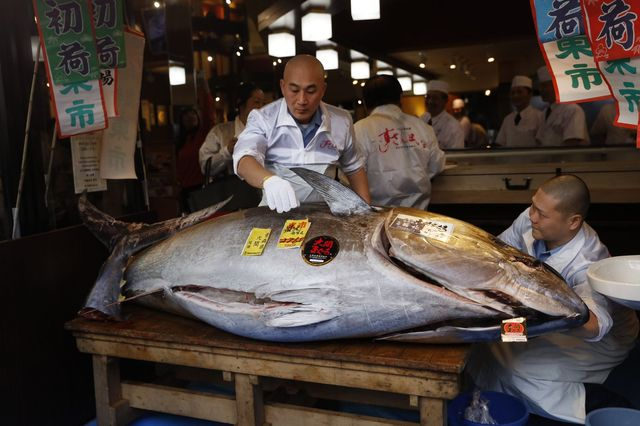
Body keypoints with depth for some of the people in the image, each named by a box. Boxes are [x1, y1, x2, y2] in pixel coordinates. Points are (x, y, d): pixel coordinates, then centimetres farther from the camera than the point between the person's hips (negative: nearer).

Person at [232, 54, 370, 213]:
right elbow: (244, 159, -25)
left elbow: (354, 168, 14)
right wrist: (269, 180, -45)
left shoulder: (341, 121, 0)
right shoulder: (262, 118, -9)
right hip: (276, 212, -2)